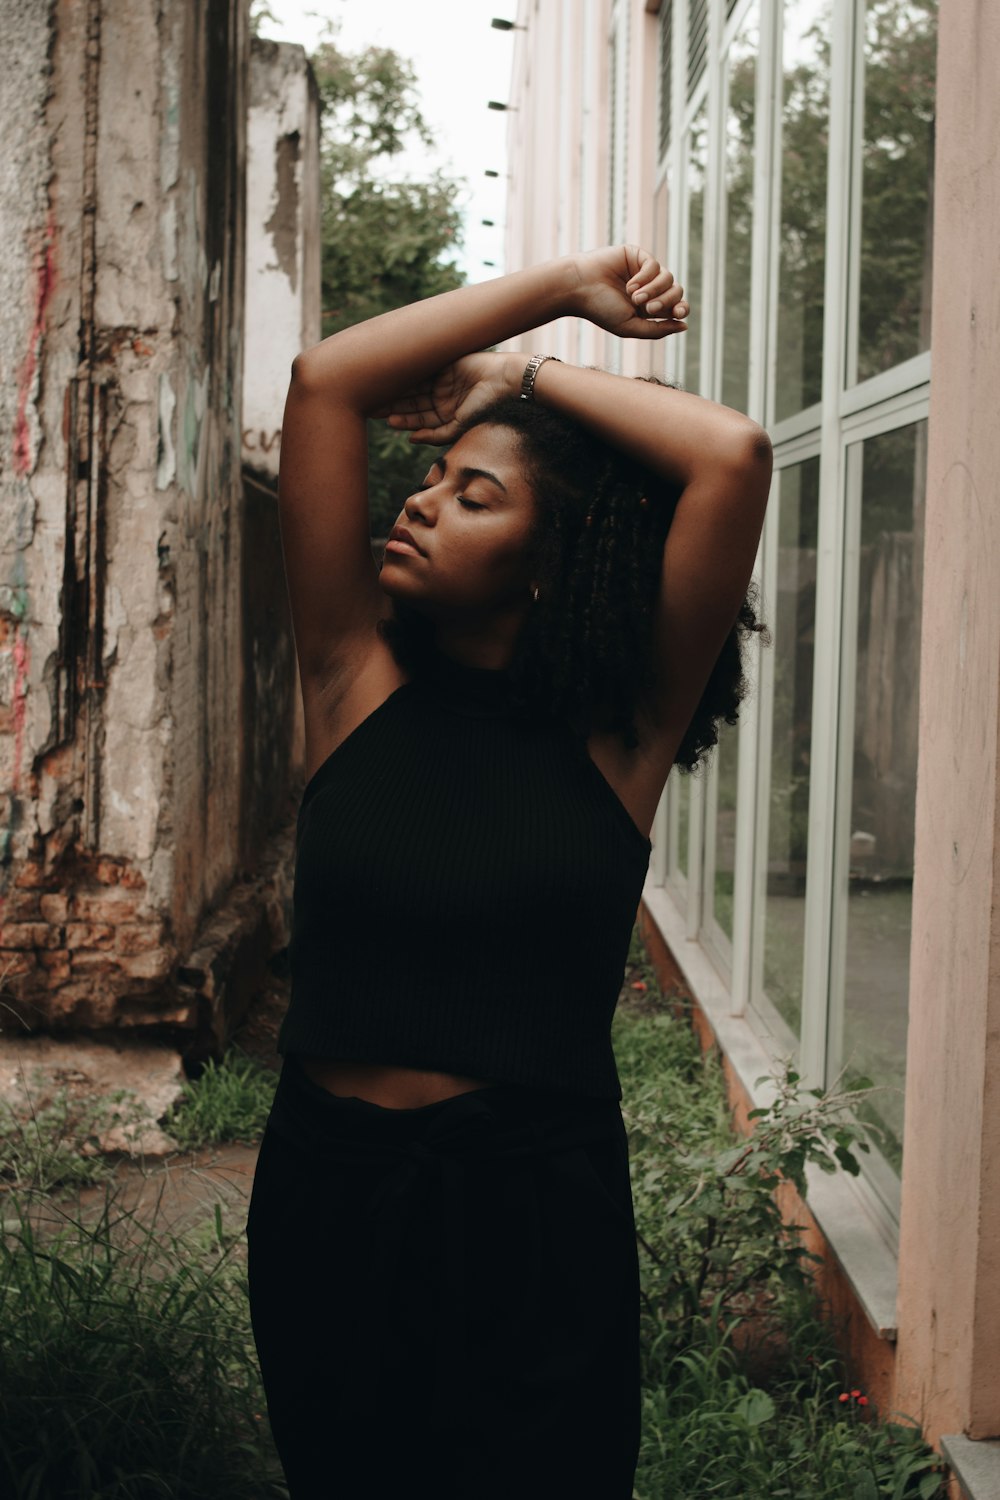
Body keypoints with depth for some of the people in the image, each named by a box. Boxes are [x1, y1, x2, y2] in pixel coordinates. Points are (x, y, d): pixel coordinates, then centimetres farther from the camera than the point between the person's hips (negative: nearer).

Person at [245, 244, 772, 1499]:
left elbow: (734, 454, -17)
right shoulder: (359, 684, -2)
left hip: (532, 1217, -2)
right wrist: (566, 287, -4)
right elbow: (325, 380, -8)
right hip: (323, 1195, 3)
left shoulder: (619, 731, -6)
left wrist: (528, 375, -6)